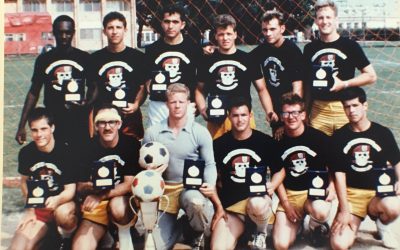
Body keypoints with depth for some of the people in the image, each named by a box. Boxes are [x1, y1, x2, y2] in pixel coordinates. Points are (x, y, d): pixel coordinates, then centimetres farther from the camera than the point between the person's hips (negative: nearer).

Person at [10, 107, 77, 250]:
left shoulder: (65, 152, -14)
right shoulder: (26, 153, 0)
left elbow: (70, 189, -14)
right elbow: (24, 182, 14)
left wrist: (57, 200, -36)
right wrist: (30, 209, 4)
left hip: (63, 203, -3)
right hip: (38, 209, 3)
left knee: (62, 213, -39)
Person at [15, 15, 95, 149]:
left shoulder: (84, 58, 4)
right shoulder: (44, 59, 5)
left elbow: (93, 87, 10)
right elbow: (34, 92, 9)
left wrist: (87, 103, -13)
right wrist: (22, 125, 4)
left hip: (79, 123, 0)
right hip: (53, 122, 0)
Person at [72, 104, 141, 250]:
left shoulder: (131, 144, -10)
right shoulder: (89, 147, -5)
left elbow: (129, 184, -13)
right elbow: (80, 188, -2)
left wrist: (100, 197, -24)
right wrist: (91, 186, -26)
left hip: (123, 198, -1)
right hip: (95, 205, 1)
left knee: (117, 207, -35)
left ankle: (124, 233, -5)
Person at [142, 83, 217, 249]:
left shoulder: (200, 132, -5)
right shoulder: (152, 133, 0)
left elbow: (209, 164, -3)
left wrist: (210, 184, -22)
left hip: (192, 186, -2)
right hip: (165, 189, 2)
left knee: (196, 201, -41)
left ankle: (199, 234, -4)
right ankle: (179, 225, 32)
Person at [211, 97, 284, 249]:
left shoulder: (265, 141, 0)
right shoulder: (219, 144, 2)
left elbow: (280, 171, 9)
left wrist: (272, 186, -12)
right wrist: (218, 207, 1)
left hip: (257, 197, 0)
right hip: (229, 207, 1)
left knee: (257, 205, -38)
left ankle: (261, 232, -3)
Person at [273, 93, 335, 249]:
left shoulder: (319, 138, -5)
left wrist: (332, 187, -13)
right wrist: (286, 204, -3)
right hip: (289, 194, 1)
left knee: (320, 212, -38)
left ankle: (317, 226, 1)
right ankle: (298, 222, 20)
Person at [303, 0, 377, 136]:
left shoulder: (350, 46, 1)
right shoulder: (310, 48, 10)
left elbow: (371, 76, 2)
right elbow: (305, 80, 17)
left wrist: (344, 84, -10)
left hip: (345, 108, -2)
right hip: (318, 110, 2)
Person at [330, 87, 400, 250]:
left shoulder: (383, 133, 2)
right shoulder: (339, 137, 1)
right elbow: (339, 174, -3)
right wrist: (344, 210, -8)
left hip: (379, 193, 1)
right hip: (351, 194, -1)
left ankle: (382, 225, 1)